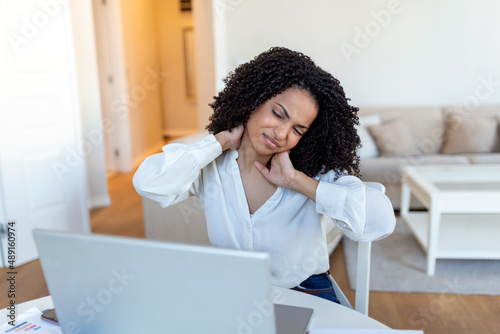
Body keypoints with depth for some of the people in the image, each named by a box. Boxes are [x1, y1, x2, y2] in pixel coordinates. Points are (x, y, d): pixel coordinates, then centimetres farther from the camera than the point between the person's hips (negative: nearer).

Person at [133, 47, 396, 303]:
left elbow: (381, 221, -24)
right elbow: (148, 183, -25)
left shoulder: (317, 171, -12)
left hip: (305, 294, 2)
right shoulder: (211, 165, -9)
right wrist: (223, 140, -17)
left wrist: (296, 181, -22)